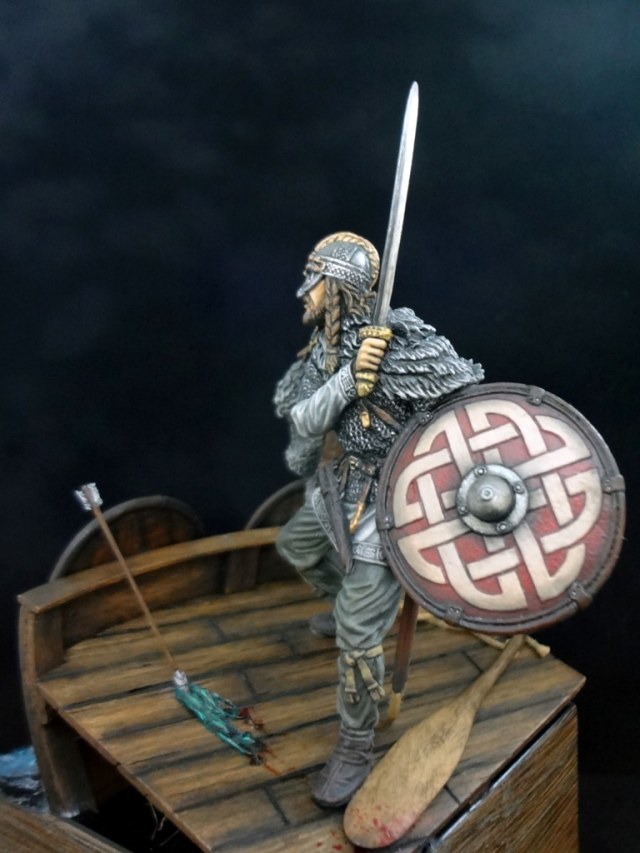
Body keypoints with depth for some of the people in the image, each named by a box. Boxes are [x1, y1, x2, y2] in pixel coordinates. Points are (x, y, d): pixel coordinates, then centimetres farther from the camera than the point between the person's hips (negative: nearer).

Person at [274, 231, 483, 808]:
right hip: (337, 490, 9)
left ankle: (355, 749, 16)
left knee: (358, 633, -5)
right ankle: (345, 602, 60)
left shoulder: (406, 343, -25)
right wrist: (350, 374, -27)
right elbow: (305, 419, -13)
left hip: (384, 502, -9)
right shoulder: (324, 348, -1)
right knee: (299, 549, 33)